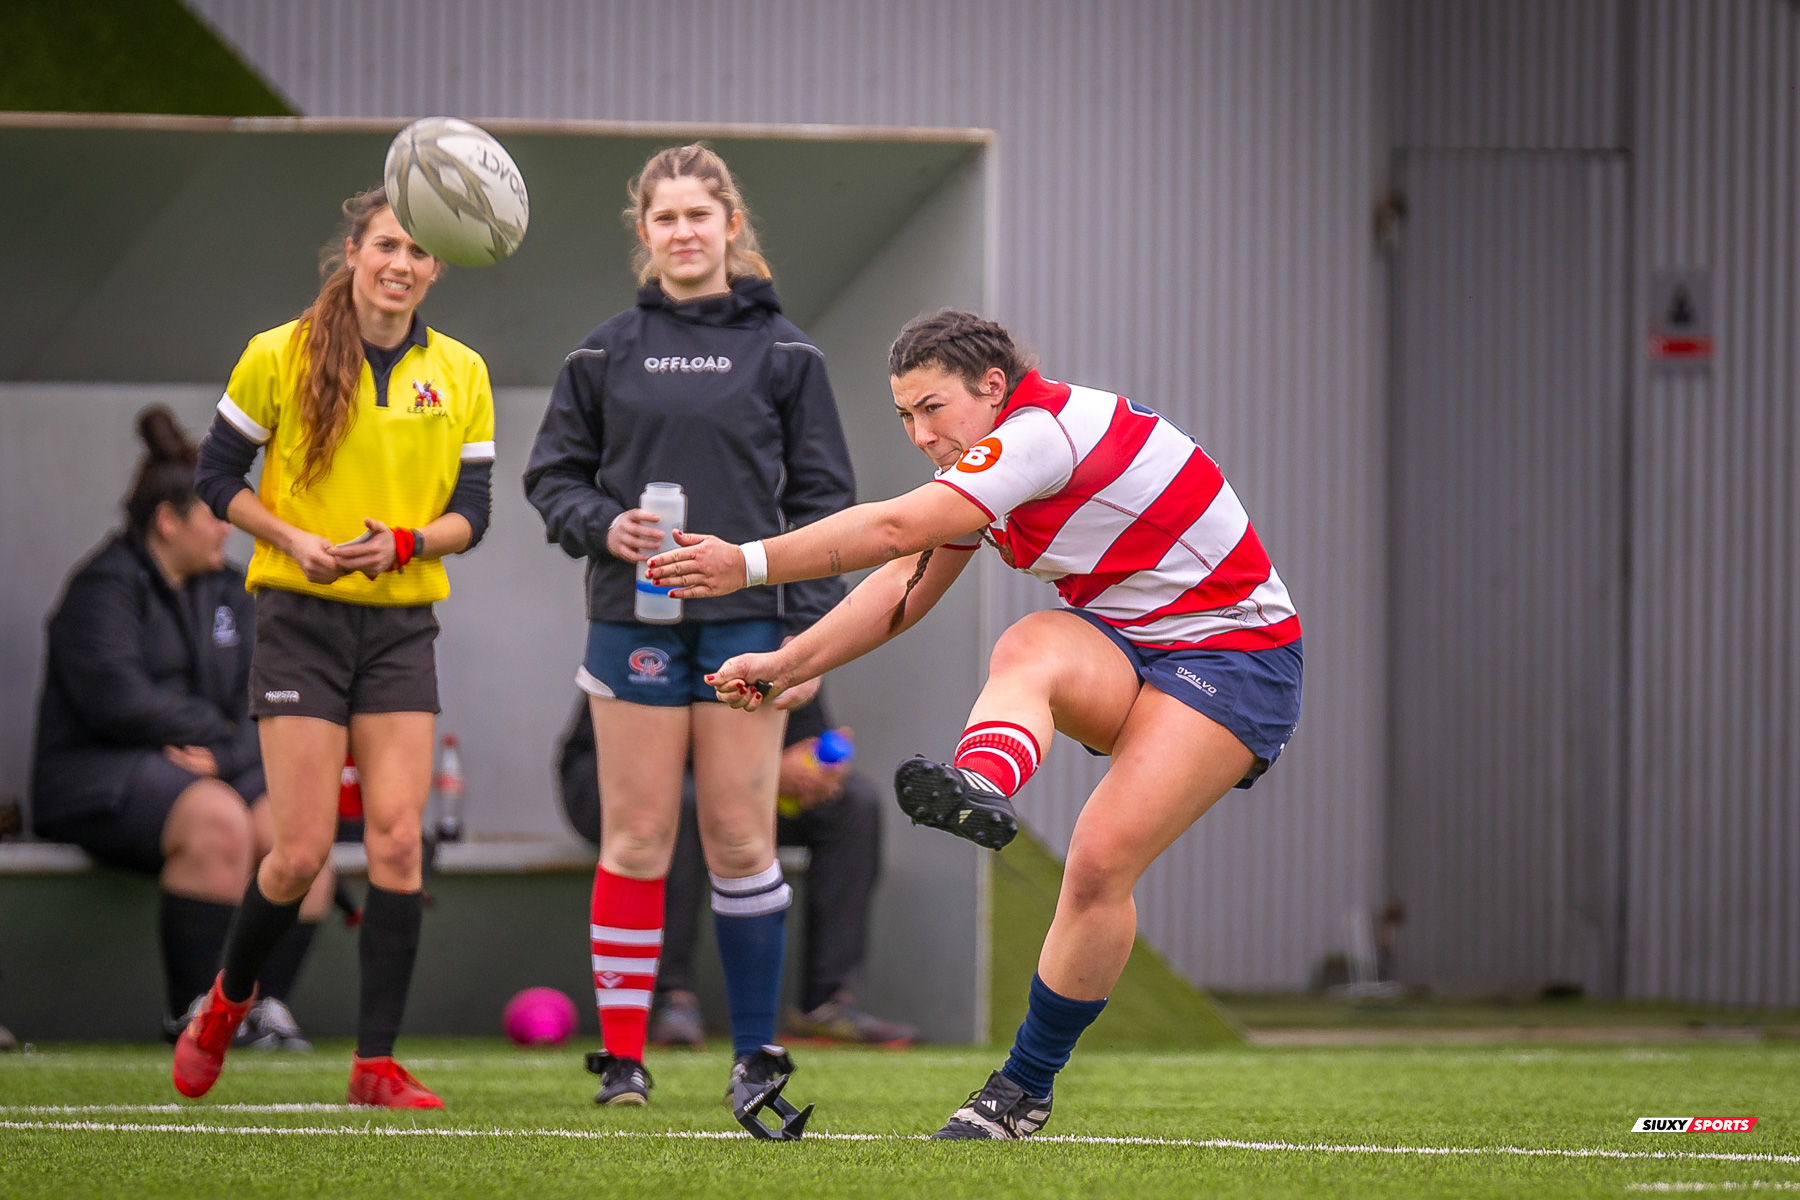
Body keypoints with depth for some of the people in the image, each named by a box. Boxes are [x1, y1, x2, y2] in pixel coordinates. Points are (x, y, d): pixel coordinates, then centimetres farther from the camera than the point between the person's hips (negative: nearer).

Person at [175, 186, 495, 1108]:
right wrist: (297, 541, -13)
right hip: (302, 618, -3)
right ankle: (226, 1001, 21)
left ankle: (376, 1061, -2)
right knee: (303, 850, -7)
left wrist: (405, 540, -14)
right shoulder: (280, 356, -3)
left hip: (403, 624, 3)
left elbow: (471, 513, 7)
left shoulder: (459, 374, 6)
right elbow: (216, 477, 3)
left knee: (398, 840, -7)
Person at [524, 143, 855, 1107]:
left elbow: (820, 495, 5)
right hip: (634, 619, 1)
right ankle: (622, 1052, 3)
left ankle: (757, 1051, 8)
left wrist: (810, 632, -2)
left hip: (747, 620, -1)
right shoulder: (606, 353, 7)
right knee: (636, 838, -1)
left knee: (740, 839, -1)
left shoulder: (783, 353, 5)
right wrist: (601, 526, -9)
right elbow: (552, 472, 12)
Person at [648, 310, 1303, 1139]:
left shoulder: (1043, 432, -23)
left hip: (1235, 660, -8)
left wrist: (748, 564, -28)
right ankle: (979, 787, -55)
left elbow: (894, 529, -28)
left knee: (1101, 862, -20)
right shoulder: (980, 464, 7)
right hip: (1124, 650, 8)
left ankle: (1027, 1086, -10)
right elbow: (906, 586, 14)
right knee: (1027, 650, -27)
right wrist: (786, 665, 5)